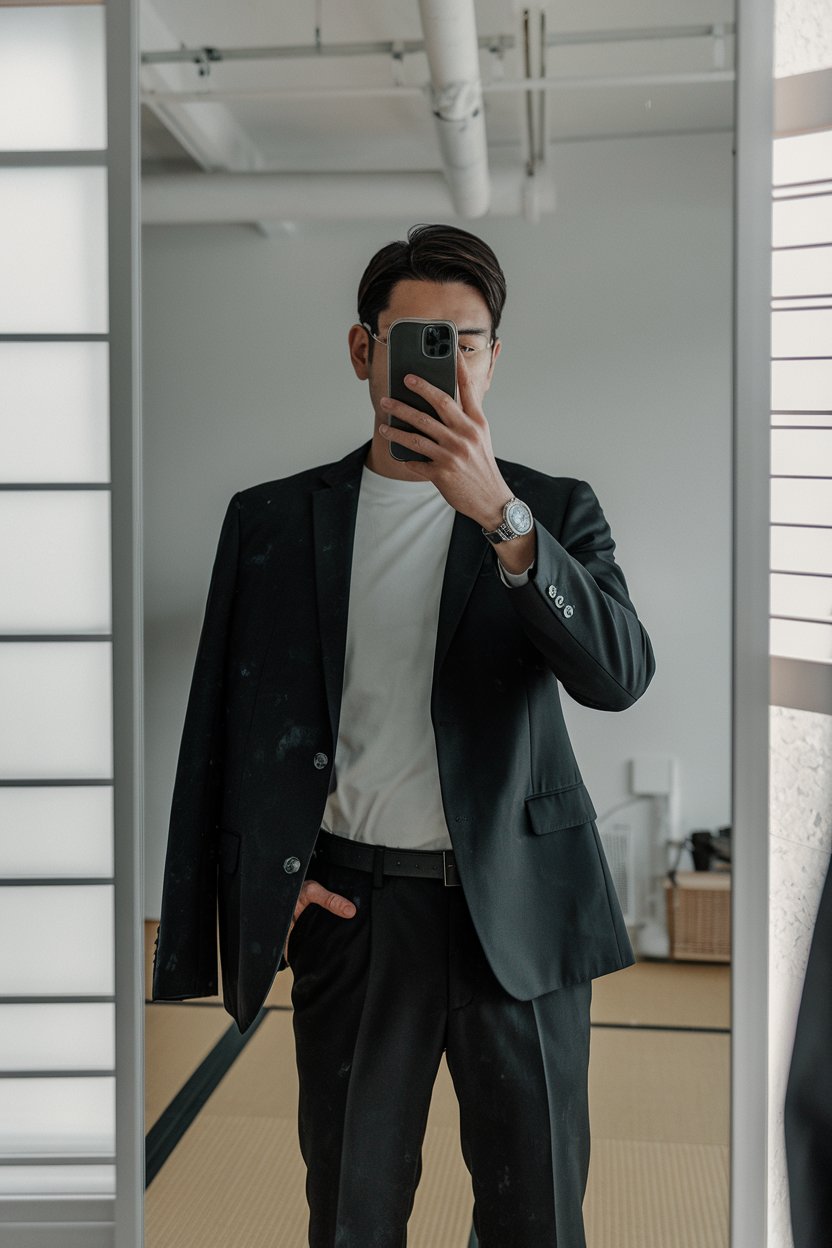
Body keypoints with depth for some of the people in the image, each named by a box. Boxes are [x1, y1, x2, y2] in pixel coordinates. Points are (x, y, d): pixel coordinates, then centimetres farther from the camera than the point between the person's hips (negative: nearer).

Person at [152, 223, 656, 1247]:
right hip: (349, 904, 1)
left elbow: (619, 675, -14)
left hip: (516, 905, 0)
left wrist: (500, 516, -25)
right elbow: (223, 725, 10)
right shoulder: (272, 519, 6)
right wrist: (261, 880, -1)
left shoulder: (554, 510, 3)